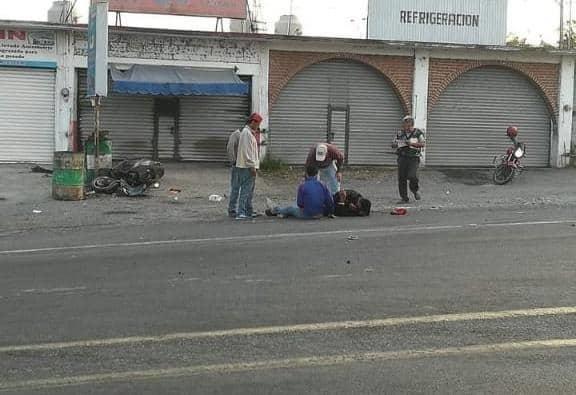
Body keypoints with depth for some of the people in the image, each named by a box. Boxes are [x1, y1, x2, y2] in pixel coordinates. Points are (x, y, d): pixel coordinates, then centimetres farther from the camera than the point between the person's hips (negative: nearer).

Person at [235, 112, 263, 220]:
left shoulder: (250, 132, 19)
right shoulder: (247, 133, -14)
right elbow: (247, 152, -20)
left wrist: (254, 166, 19)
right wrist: (252, 167, -20)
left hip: (249, 167, 10)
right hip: (247, 167, -10)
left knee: (249, 190, 16)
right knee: (246, 190, -11)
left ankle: (249, 211, 24)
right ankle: (241, 213, -13)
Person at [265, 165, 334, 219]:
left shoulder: (302, 186, -14)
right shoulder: (322, 185, -3)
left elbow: (299, 204, -10)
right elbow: (329, 201, -4)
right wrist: (329, 212, 13)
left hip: (307, 215, -4)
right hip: (320, 214, 4)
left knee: (291, 208, 24)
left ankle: (274, 210, 49)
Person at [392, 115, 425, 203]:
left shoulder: (418, 133, 1)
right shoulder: (400, 133, 11)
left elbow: (423, 144, -7)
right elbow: (393, 144, 18)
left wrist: (412, 143, -18)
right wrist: (395, 144, -6)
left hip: (414, 158, -4)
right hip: (402, 158, 4)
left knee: (412, 176, -18)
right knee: (401, 178, 0)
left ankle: (415, 190, 14)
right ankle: (404, 198, 10)